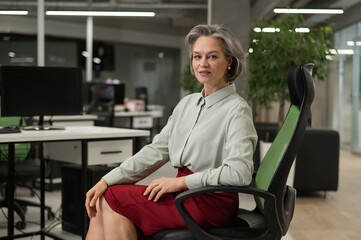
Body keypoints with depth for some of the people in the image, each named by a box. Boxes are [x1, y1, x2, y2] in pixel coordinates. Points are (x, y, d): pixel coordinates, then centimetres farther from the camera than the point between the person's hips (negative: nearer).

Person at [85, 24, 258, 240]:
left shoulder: (237, 109, -9)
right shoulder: (187, 103, 15)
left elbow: (240, 173, -20)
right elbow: (156, 150, 10)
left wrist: (181, 182, -19)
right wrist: (107, 181, 0)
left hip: (212, 202, -7)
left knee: (114, 199, -14)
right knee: (103, 202, -9)